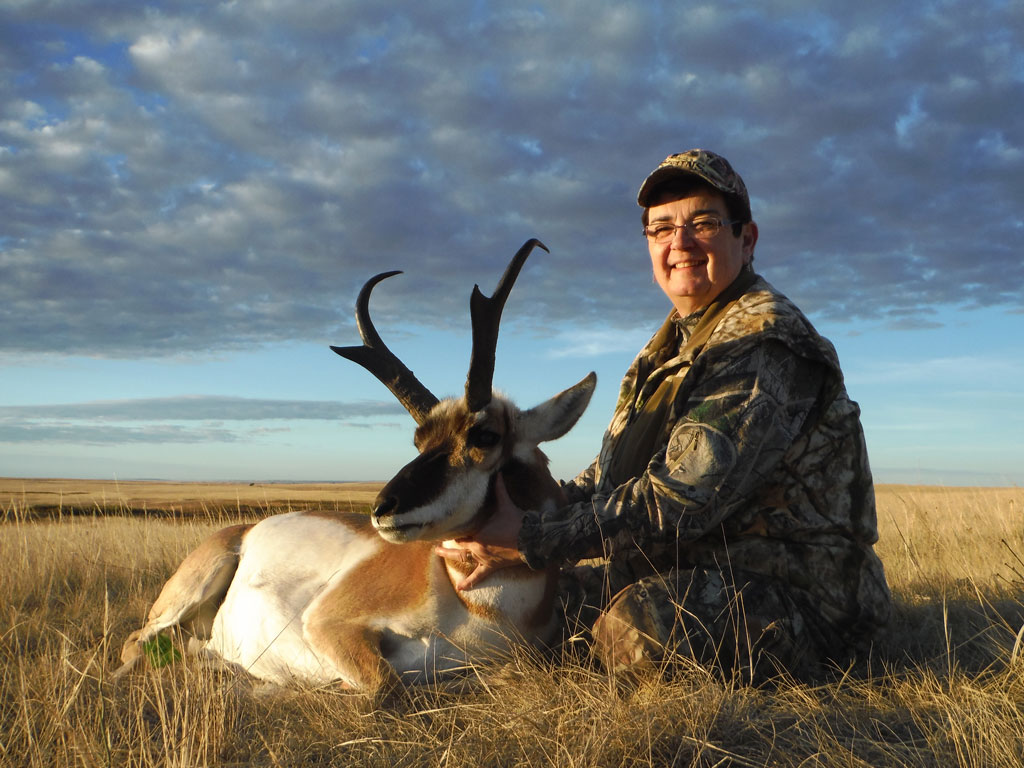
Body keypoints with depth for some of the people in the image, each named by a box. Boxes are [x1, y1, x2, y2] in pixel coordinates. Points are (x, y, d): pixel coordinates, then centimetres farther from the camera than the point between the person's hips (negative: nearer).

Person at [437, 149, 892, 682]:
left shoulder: (764, 343, -18)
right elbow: (610, 475, 14)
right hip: (693, 571, 9)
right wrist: (529, 508, -4)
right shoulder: (673, 343, 14)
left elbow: (687, 497, -27)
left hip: (796, 593, -9)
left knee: (641, 623, -33)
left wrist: (532, 540, -26)